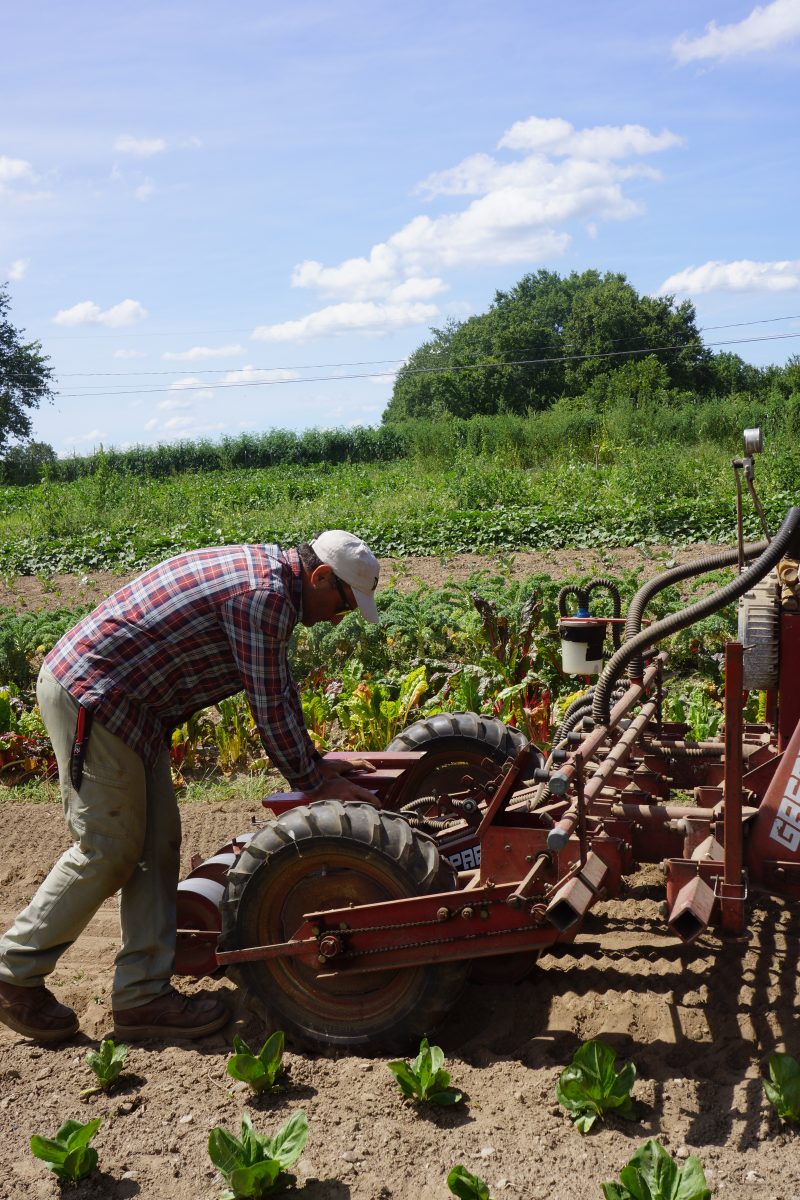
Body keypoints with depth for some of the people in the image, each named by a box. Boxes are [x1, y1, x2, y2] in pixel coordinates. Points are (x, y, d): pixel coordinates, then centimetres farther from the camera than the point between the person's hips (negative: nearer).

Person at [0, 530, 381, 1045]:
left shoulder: (265, 570, 11)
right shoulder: (263, 594, -20)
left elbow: (280, 689, 20)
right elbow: (271, 705, -15)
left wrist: (314, 762, 24)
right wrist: (313, 783, -2)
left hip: (124, 701, 10)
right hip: (90, 693, -10)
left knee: (156, 843, 8)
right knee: (108, 849, -2)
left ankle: (144, 995, 14)